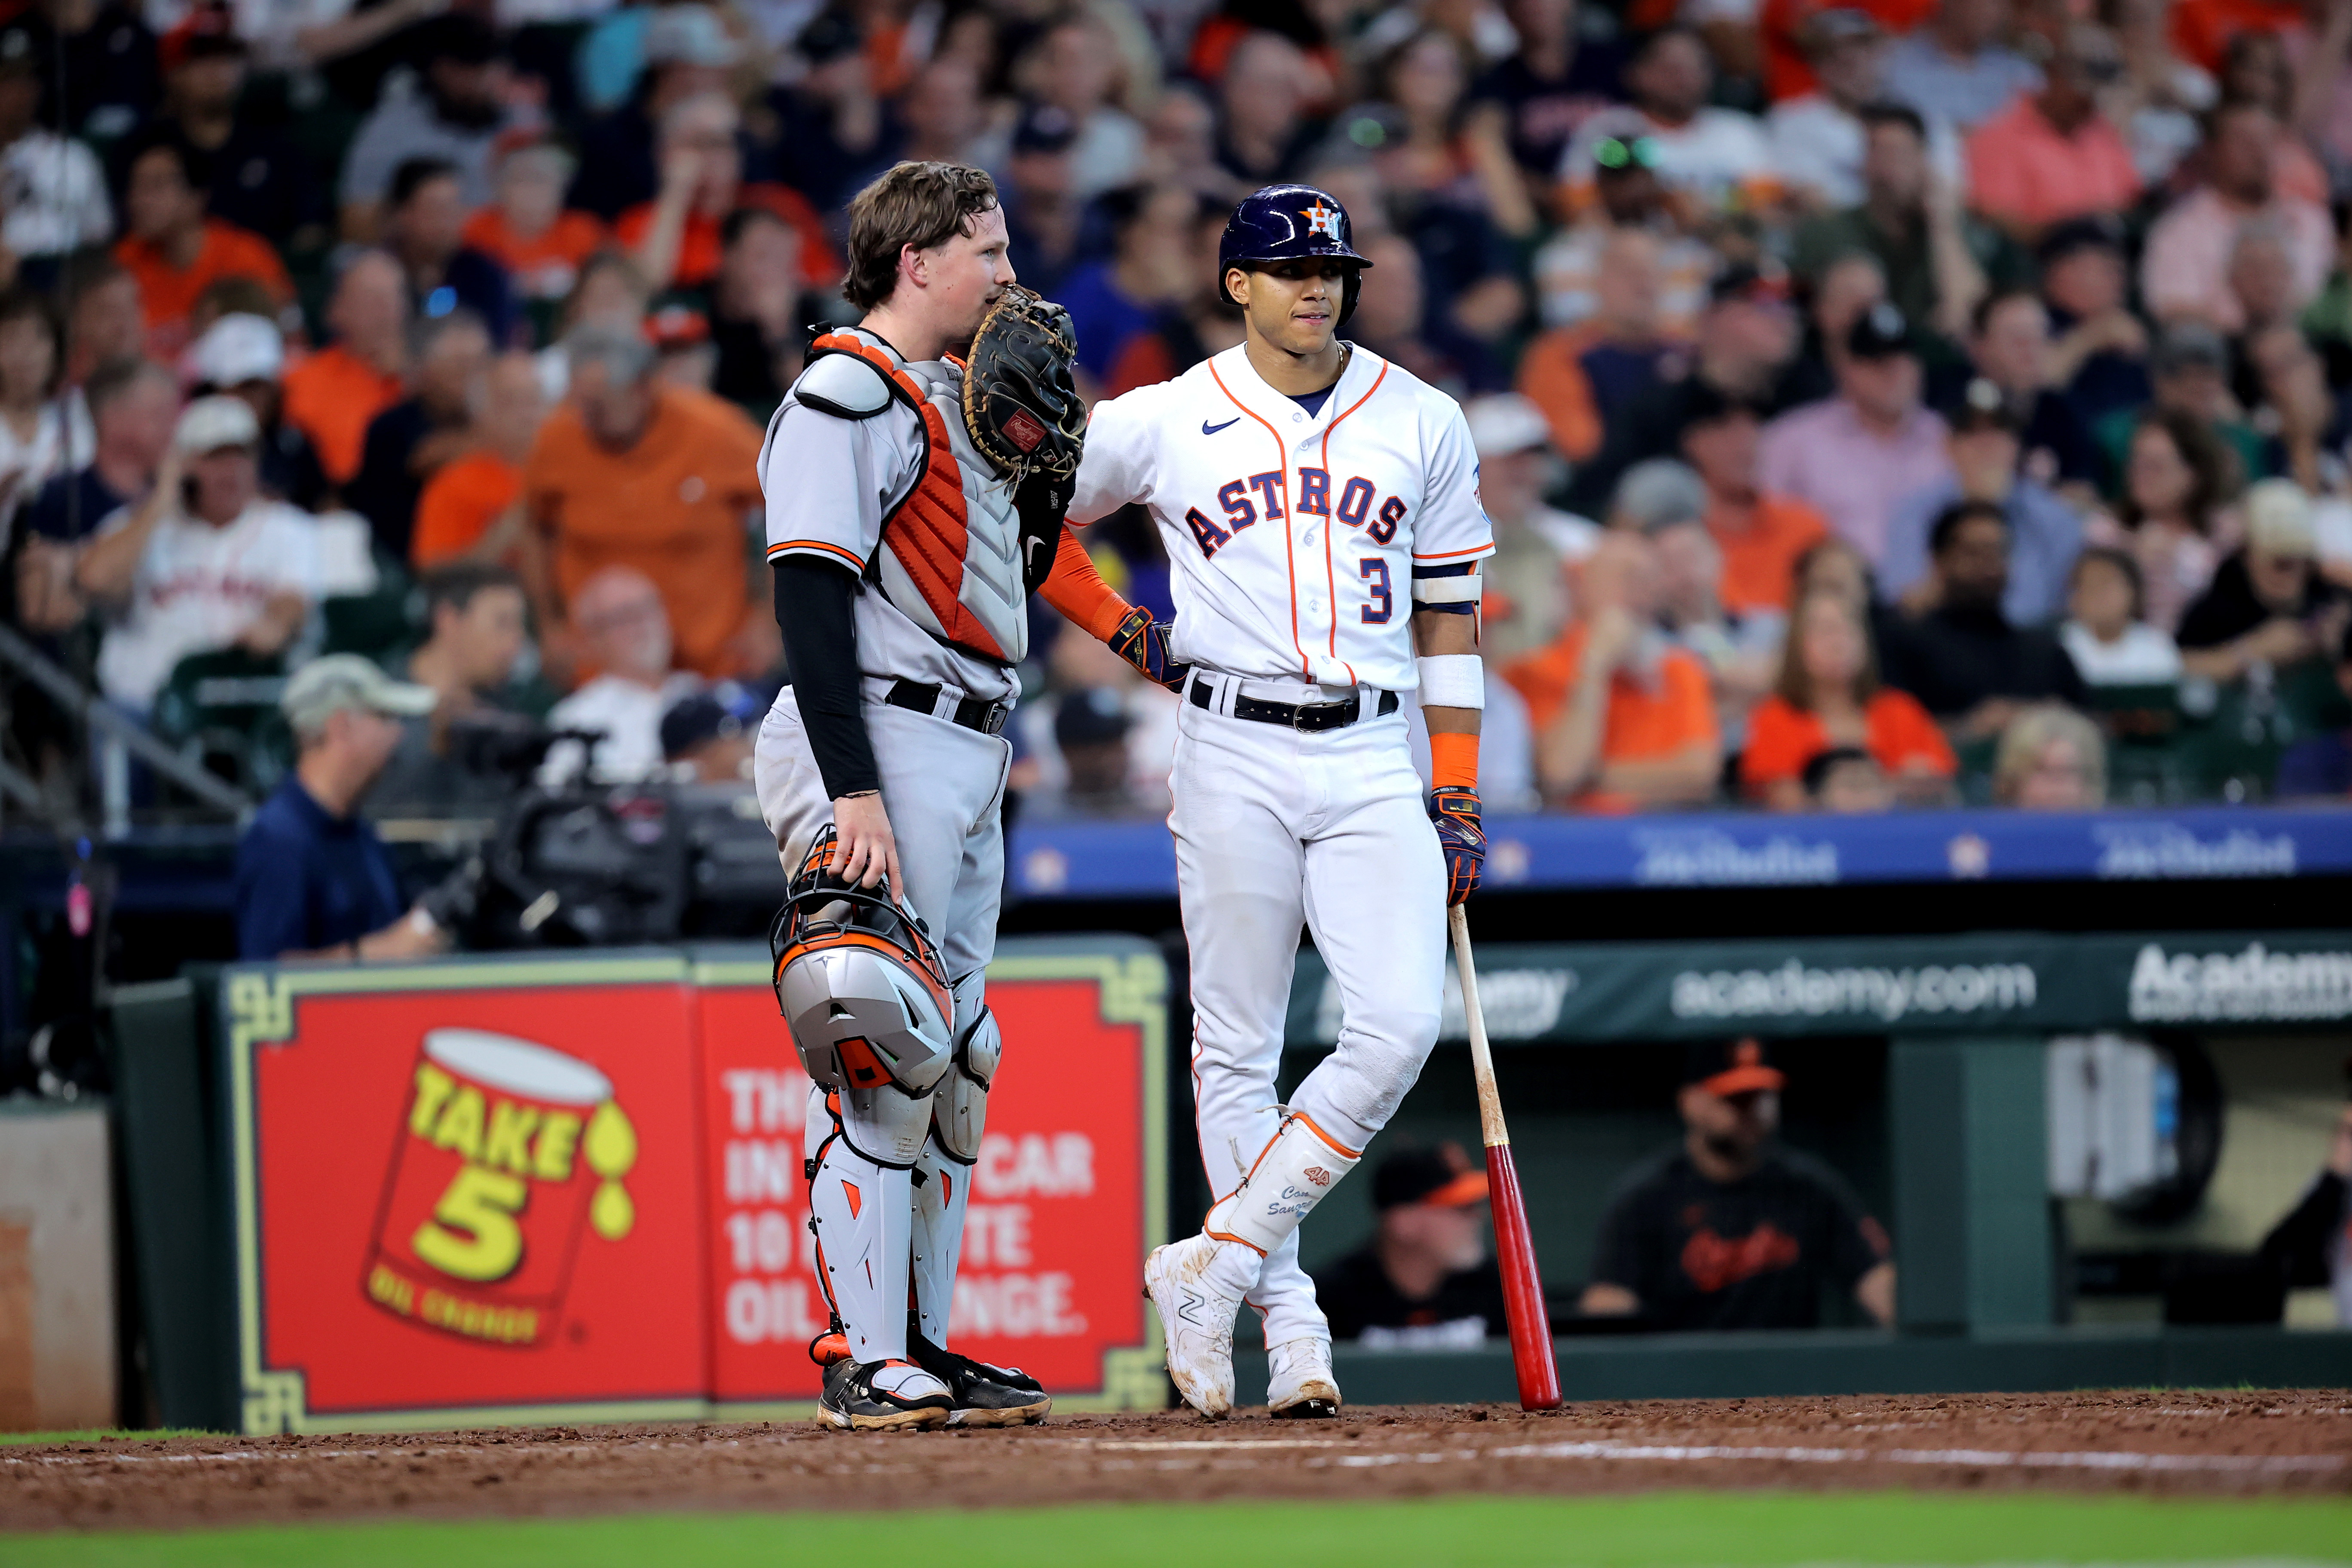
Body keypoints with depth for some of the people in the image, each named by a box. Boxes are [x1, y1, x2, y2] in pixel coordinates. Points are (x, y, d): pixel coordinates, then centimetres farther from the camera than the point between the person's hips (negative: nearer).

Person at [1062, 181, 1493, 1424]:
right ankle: (1288, 1323, 5)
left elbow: (1448, 613, 12)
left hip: (1375, 759, 1)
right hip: (1233, 753, -1)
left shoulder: (1423, 424, 8)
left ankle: (1217, 1262, -6)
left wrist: (1457, 800, 8)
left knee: (1399, 1026, -14)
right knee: (1237, 1050, 0)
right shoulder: (1162, 424, 2)